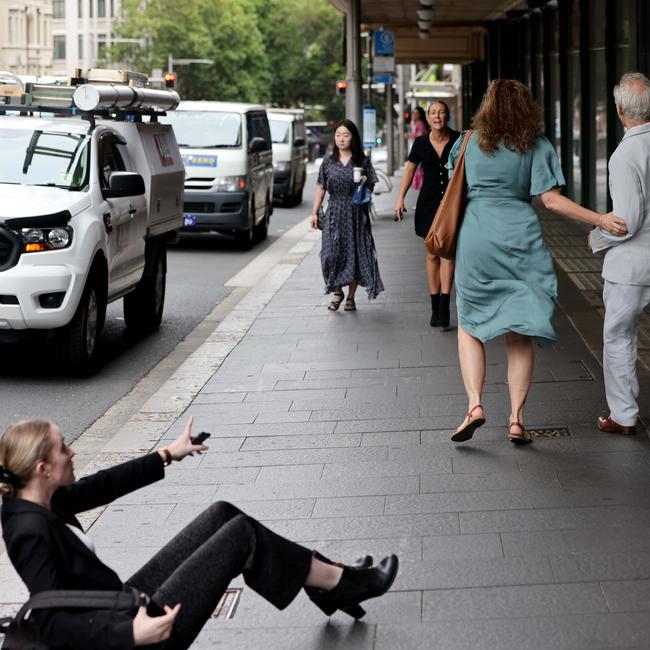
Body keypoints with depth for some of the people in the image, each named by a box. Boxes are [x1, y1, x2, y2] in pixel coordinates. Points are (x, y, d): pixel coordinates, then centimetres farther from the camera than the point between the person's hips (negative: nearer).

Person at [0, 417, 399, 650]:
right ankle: (340, 583, 13)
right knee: (240, 534, -7)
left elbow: (103, 486, 13)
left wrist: (168, 455, 21)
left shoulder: (40, 499, 0)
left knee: (223, 515, 8)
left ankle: (330, 585, 18)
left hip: (126, 603, 10)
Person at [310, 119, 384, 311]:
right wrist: (314, 212, 6)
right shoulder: (328, 162, 8)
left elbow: (372, 187, 7)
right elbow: (321, 189, 11)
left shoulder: (363, 161, 3)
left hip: (356, 213, -1)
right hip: (334, 214, 1)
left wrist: (365, 182, -15)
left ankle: (351, 296, 12)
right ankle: (337, 291, 11)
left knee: (355, 253, 1)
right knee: (332, 253, -8)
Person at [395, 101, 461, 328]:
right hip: (428, 203, 2)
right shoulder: (421, 143, 2)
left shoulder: (458, 141, -4)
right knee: (432, 255, 5)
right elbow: (409, 170, 11)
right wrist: (400, 198, 3)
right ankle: (435, 307, 13)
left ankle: (444, 306, -17)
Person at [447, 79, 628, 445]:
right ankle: (517, 420, 3)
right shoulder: (536, 145, 1)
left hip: (476, 238, 0)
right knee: (520, 336, 7)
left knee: (470, 326, 13)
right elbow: (551, 199, -7)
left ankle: (474, 405, -5)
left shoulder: (471, 142, 6)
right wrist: (599, 219, -6)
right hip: (520, 238, 0)